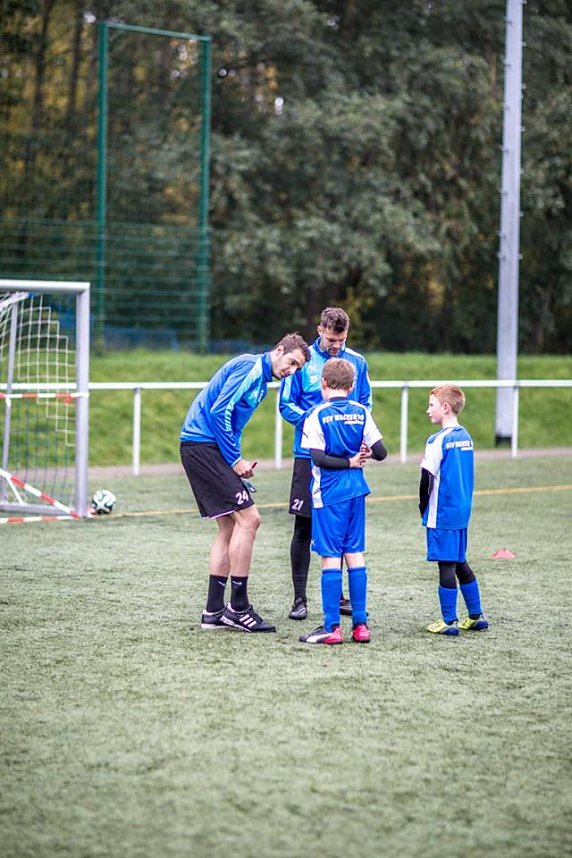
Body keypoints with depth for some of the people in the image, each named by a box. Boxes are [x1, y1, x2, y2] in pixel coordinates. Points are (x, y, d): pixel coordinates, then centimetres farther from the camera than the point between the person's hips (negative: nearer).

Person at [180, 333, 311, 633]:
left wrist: (237, 462, 9)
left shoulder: (261, 379, 20)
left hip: (202, 448, 11)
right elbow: (219, 411, -19)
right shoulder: (250, 367, -11)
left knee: (230, 527, 10)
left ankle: (213, 612, 11)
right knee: (247, 518, -12)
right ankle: (238, 607, -8)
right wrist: (235, 460, -14)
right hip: (203, 446, -11)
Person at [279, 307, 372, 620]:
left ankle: (335, 594, 20)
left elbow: (365, 404, 13)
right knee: (304, 527, -3)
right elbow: (286, 404, 1)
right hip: (309, 455, -3)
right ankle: (299, 598, 4)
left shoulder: (357, 362, 6)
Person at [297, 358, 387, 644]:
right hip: (356, 491, 4)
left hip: (329, 494, -4)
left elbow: (318, 458, -17)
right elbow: (381, 452, 1)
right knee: (355, 554, 10)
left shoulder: (318, 415, -8)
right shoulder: (362, 412, 4)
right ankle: (360, 624, 10)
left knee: (330, 556, -3)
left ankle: (331, 626, -3)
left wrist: (349, 461, -7)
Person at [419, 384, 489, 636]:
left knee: (446, 565, -3)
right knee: (460, 563, 17)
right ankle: (476, 616, 21)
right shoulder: (465, 437, 9)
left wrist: (424, 509, 1)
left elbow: (427, 478, -13)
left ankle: (449, 621, 1)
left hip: (442, 514, -8)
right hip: (462, 511, 8)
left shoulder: (438, 441, -15)